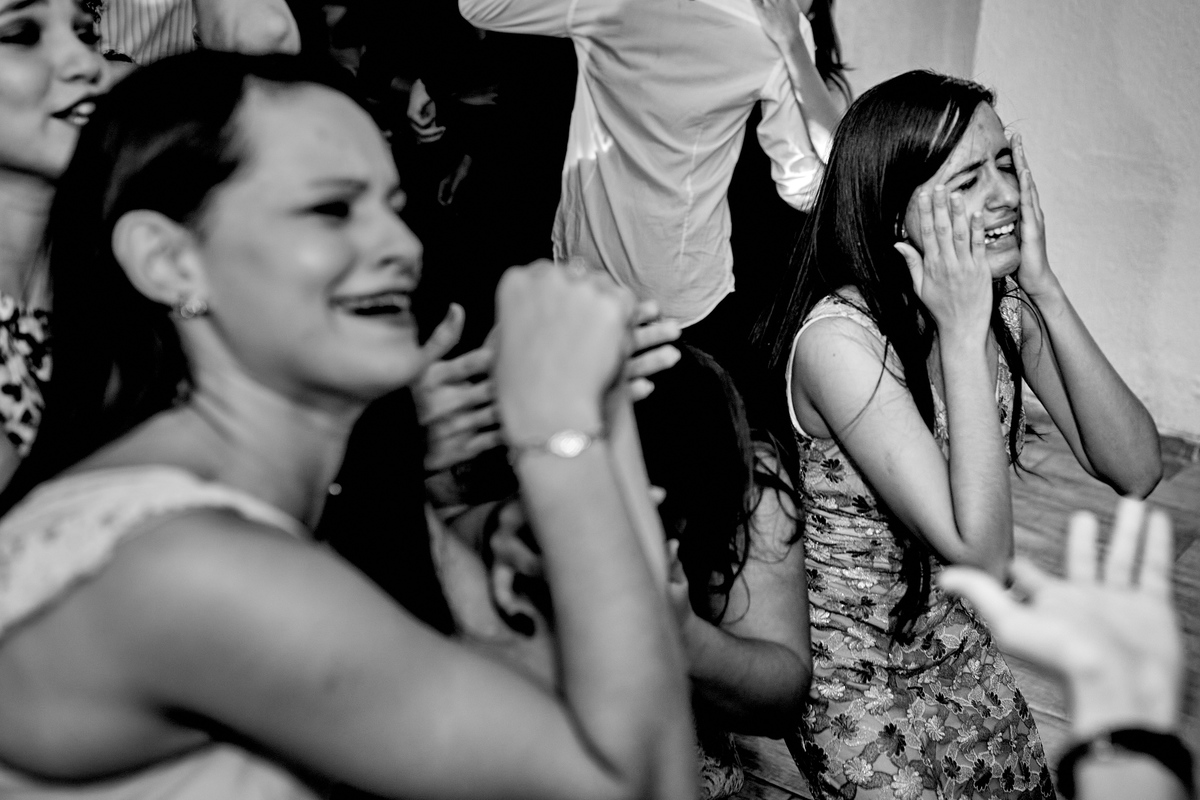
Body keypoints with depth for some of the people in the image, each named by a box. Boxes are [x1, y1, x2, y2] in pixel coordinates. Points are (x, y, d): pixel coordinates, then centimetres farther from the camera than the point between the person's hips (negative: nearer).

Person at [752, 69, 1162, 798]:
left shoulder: (1005, 304, -8)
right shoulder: (839, 336, -29)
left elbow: (1135, 470, -15)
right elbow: (982, 553, -32)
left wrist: (1044, 290, -22)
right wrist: (962, 332, -34)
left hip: (961, 646, 6)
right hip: (850, 674, -6)